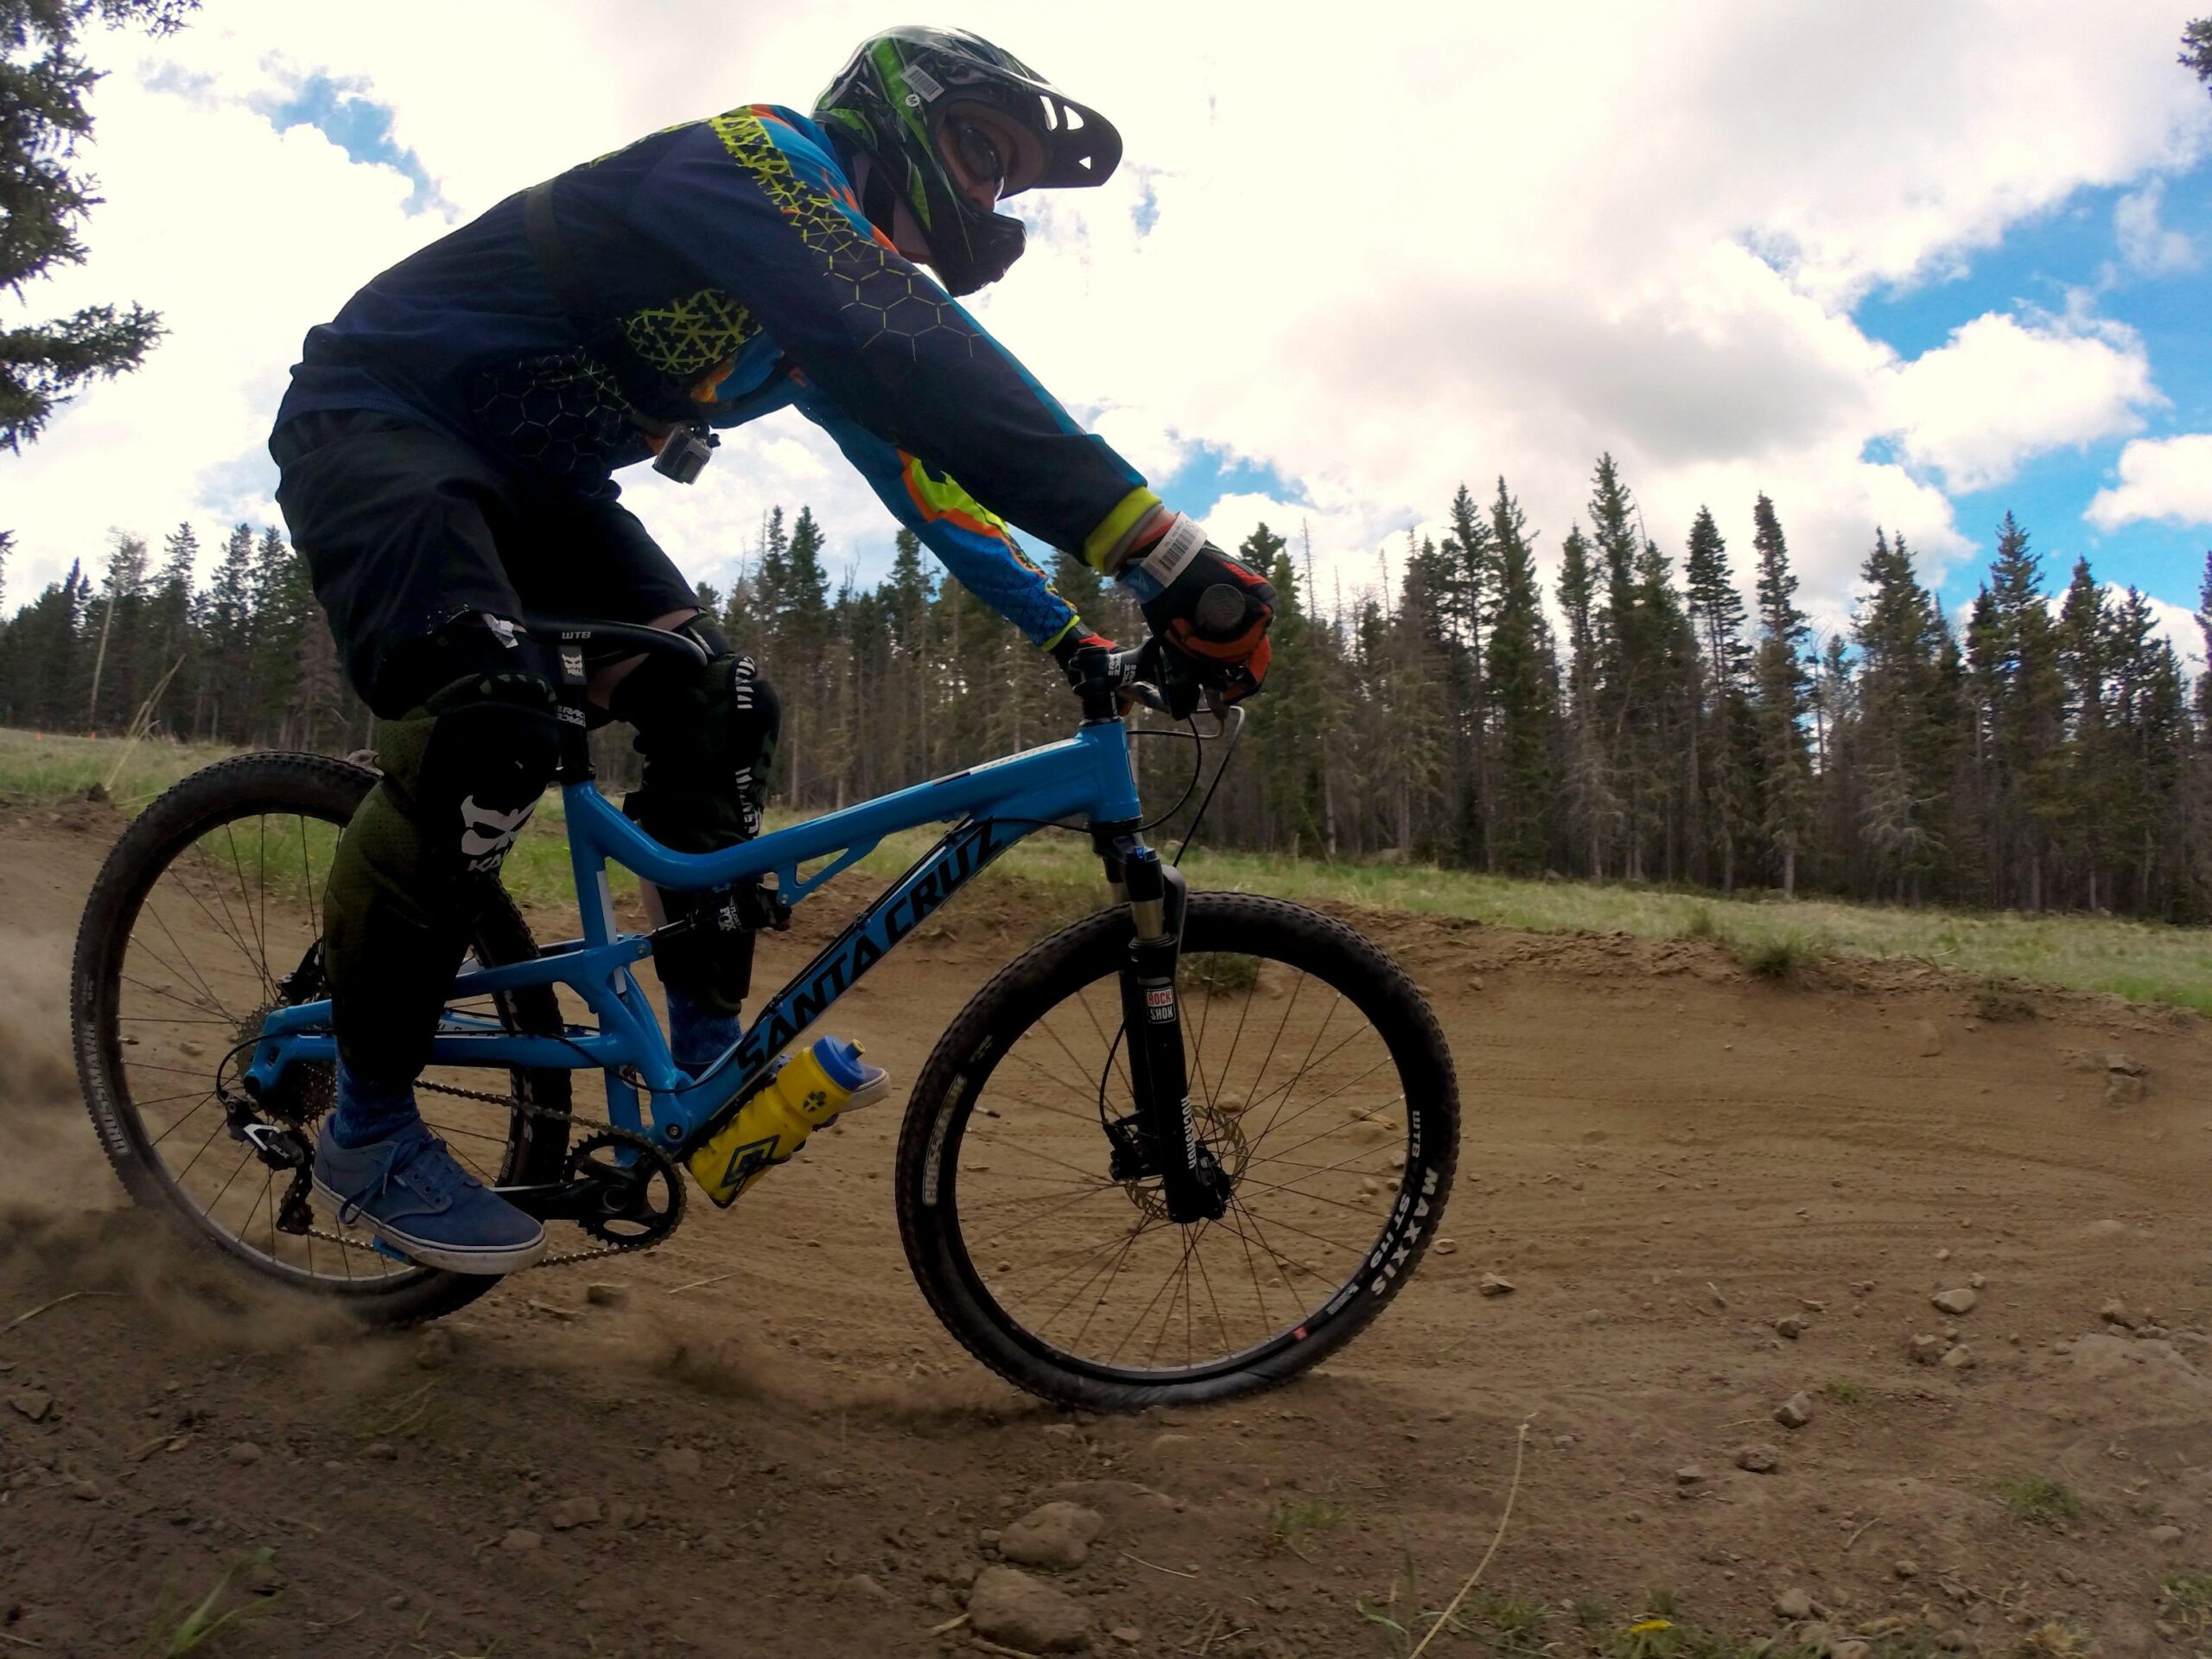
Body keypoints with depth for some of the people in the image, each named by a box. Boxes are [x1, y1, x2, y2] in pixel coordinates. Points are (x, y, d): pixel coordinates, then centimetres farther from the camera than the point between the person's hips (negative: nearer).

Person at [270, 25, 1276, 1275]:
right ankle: (368, 1127, -16)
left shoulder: (818, 325, 9)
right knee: (489, 728, -32)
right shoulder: (757, 166, -21)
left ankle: (708, 1045, 4)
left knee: (719, 710, -5)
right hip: (377, 414, -9)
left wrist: (1072, 637, 6)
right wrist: (1163, 551, -45)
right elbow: (920, 362, -38)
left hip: (531, 481, 9)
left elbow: (922, 460, 13)